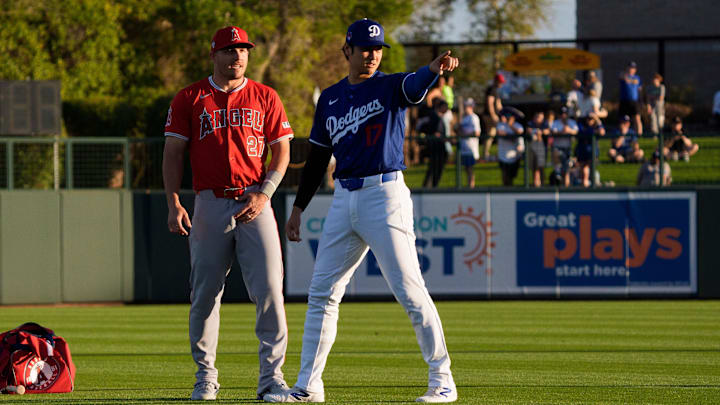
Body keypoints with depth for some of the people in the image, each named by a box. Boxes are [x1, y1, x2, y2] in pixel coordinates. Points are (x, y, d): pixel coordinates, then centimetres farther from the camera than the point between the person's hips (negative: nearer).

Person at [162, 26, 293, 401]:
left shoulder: (265, 98, 9)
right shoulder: (190, 99, 6)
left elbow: (282, 151, 9)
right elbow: (173, 153, 4)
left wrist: (264, 193, -7)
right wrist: (174, 204, -8)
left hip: (255, 204, 0)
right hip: (210, 204, 0)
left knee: (269, 288, -9)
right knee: (204, 293, 2)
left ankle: (271, 375, -5)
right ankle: (205, 376, 12)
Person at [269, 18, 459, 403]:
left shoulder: (390, 87, -2)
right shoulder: (330, 98, 13)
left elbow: (415, 84, -25)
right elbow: (317, 156, 18)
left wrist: (435, 68, -49)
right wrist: (298, 207, 14)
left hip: (385, 195, -6)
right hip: (343, 198, 6)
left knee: (410, 291, -8)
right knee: (321, 294, 6)